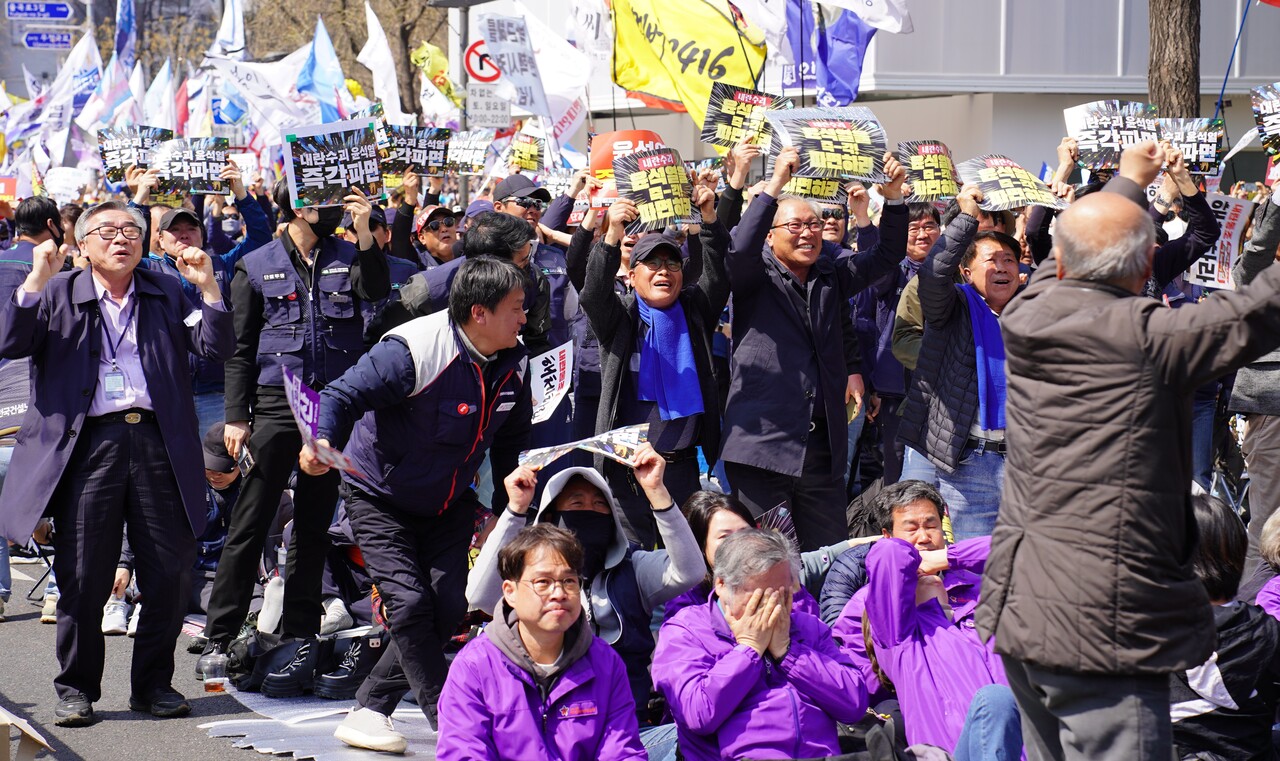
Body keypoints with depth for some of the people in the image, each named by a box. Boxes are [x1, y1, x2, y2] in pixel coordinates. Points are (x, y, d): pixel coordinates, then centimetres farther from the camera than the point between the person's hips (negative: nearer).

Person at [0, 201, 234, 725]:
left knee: (170, 573, 2)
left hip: (158, 442, 2)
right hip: (89, 443, -2)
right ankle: (76, 689, 12)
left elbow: (215, 348, 7)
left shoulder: (167, 294, 17)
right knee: (83, 577, -1)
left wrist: (208, 288, -5)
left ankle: (153, 683, 17)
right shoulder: (57, 295, 12)